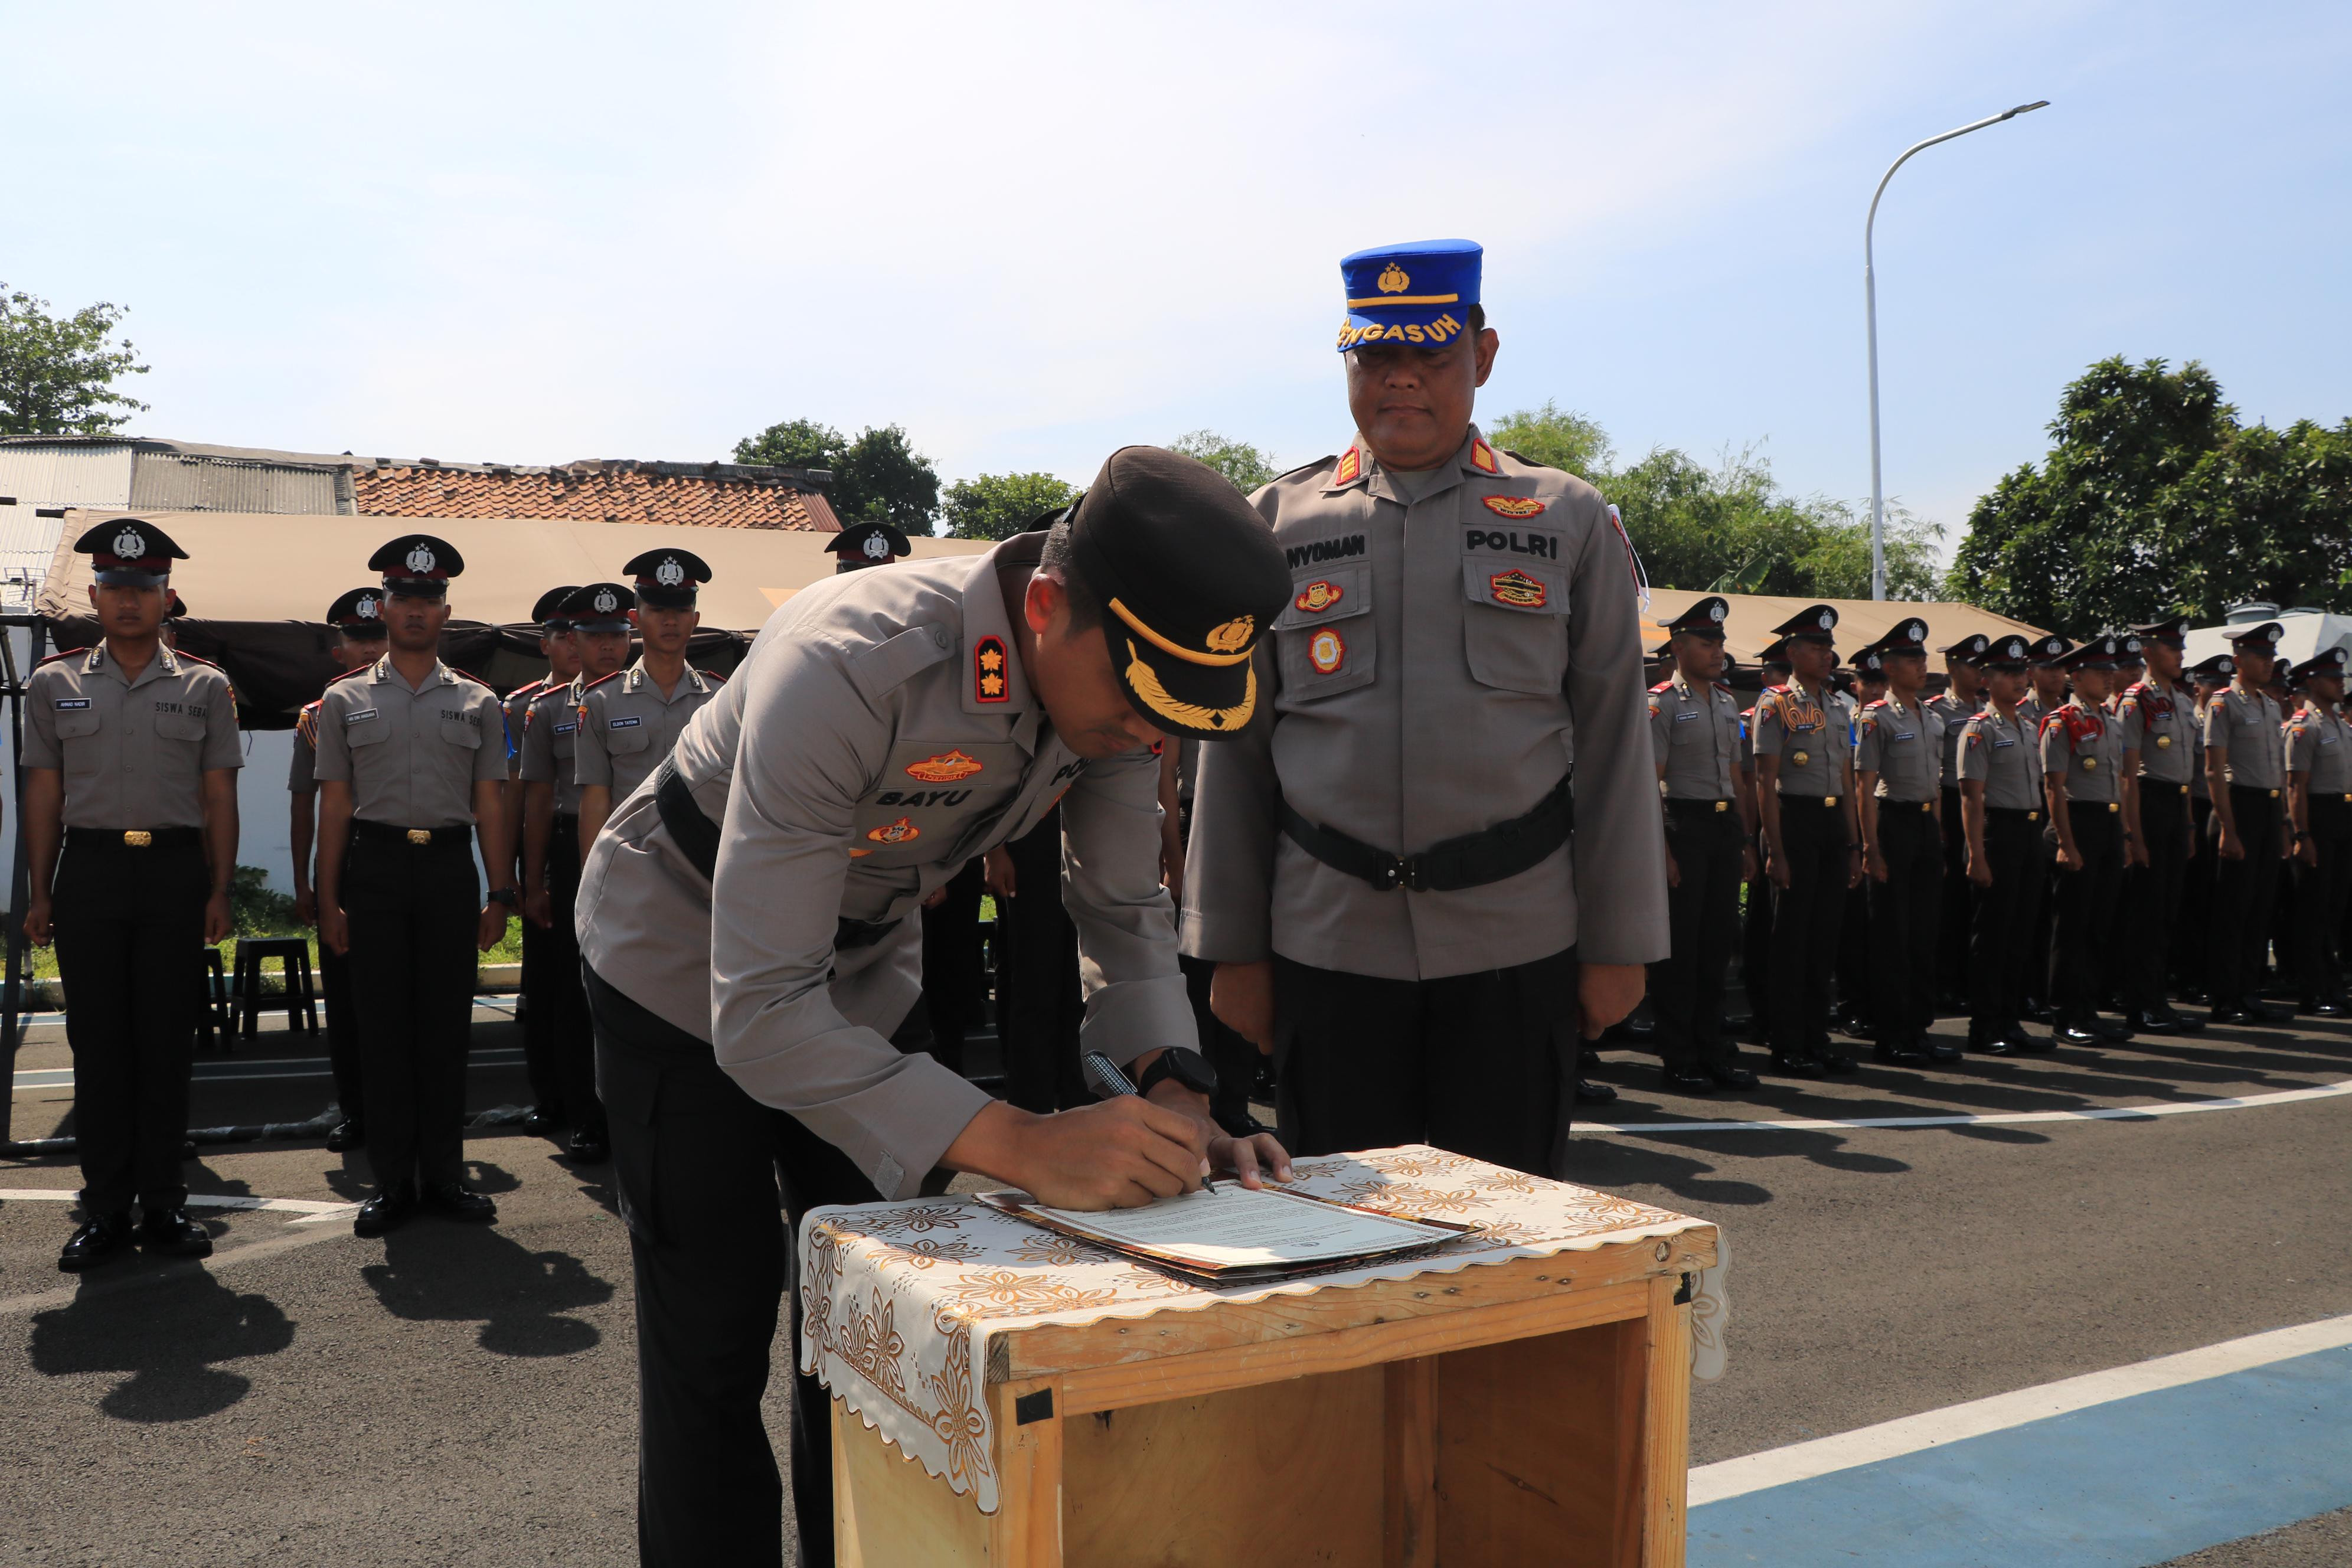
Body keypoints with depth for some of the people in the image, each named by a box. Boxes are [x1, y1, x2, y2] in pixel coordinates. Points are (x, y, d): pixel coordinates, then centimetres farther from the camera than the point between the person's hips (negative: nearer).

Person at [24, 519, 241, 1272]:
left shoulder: (205, 687, 7)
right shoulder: (54, 684, 9)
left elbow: (220, 799, 6)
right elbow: (43, 795, 10)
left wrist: (219, 893, 0)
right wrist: (38, 894, 5)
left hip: (175, 871, 0)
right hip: (89, 870, 1)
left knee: (167, 1040, 3)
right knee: (97, 1040, 2)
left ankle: (164, 1205, 12)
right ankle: (105, 1208, 11)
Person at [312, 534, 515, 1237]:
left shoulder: (477, 702, 10)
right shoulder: (346, 700, 9)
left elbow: (490, 807, 8)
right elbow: (334, 806, 7)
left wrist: (500, 895, 2)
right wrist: (328, 901, 1)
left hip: (450, 867, 0)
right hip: (376, 866, 0)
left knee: (446, 1025, 4)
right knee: (383, 1026, 2)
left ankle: (444, 1175, 13)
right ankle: (393, 1181, 11)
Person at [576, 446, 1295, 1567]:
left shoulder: (1112, 674, -20)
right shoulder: (845, 670, -41)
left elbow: (1124, 909, -8)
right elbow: (759, 1014, -43)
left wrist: (1172, 1093, -26)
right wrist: (1021, 1146, -51)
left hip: (860, 964, 6)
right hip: (688, 963, -5)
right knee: (714, 1337, -1)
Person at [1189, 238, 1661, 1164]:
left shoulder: (1570, 521, 7)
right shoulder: (1277, 523, 7)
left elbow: (1615, 743, 5)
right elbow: (1237, 749, 7)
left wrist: (1619, 944, 2)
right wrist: (1232, 948, 4)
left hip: (1517, 946, 0)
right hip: (1327, 944, 1)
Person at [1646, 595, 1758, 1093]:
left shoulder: (1727, 702, 14)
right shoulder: (1661, 703, -7)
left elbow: (1735, 776, 18)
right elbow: (1649, 784, -11)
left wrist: (1745, 841, 13)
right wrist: (1663, 850, -17)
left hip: (1725, 827, 7)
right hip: (1684, 824, -6)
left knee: (1717, 941, 11)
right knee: (1679, 946, -1)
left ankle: (1714, 1050, 20)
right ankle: (1679, 1059, 7)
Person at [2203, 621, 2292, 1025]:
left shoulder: (2273, 706, 16)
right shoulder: (2224, 705, -8)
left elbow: (2279, 769, 20)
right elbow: (2214, 772, -13)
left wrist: (2283, 824, 15)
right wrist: (2228, 830, -18)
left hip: (2271, 809, 8)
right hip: (2241, 806, -7)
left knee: (2261, 905, 9)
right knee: (2233, 906, -4)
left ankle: (2249, 992, 16)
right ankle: (2226, 1000, 1)